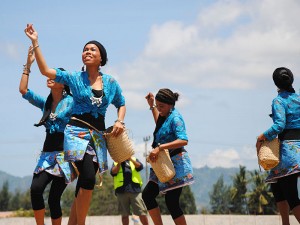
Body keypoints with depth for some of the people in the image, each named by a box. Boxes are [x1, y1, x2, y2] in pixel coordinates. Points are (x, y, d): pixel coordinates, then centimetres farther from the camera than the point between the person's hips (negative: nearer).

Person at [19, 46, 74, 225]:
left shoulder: (71, 102, -2)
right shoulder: (46, 103, 15)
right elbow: (23, 90, 10)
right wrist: (28, 64, 8)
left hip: (65, 155, -4)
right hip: (47, 154, 5)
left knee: (54, 198, -8)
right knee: (36, 188, -21)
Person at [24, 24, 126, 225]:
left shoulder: (111, 82, 10)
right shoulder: (74, 78, 3)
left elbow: (121, 104, 23)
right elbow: (45, 70, -5)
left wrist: (120, 121, 3)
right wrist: (35, 43, -10)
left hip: (98, 136, 4)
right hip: (77, 132, -4)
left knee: (83, 186, 4)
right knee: (88, 179, -23)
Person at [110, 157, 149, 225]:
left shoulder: (134, 159, 17)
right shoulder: (115, 162, 16)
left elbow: (140, 167, -2)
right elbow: (113, 172, -1)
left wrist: (130, 159, -11)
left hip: (135, 189, -1)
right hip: (121, 191, 1)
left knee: (142, 212, -7)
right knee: (124, 214, 5)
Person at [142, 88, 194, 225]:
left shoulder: (175, 118, -17)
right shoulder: (164, 116, 11)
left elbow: (183, 140, -30)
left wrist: (159, 147, -35)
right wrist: (152, 106, 29)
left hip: (176, 164, -10)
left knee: (171, 202, -10)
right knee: (147, 194, 5)